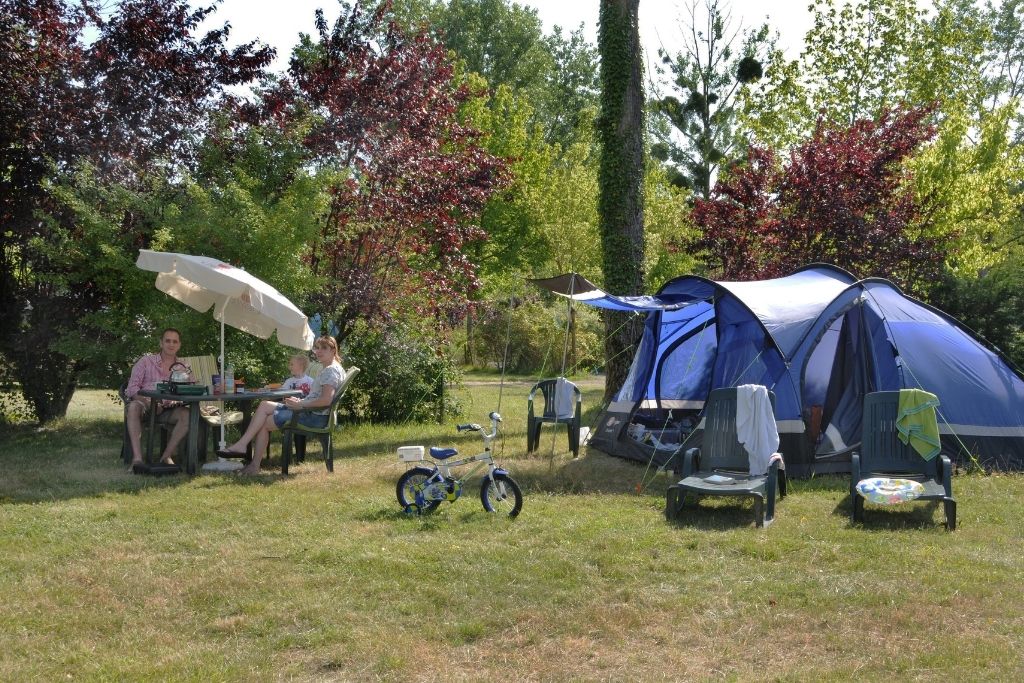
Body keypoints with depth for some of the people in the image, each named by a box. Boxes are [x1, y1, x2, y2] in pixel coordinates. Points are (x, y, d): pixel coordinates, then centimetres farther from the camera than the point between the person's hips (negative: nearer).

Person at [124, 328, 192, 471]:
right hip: (145, 404, -1)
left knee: (187, 415, -29)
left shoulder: (184, 369, 13)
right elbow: (132, 388, 0)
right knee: (134, 407, -36)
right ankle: (137, 458, -41)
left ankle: (166, 456, -24)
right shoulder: (146, 361, 8)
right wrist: (145, 401, -20)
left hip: (168, 409, 1)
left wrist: (175, 401, -21)